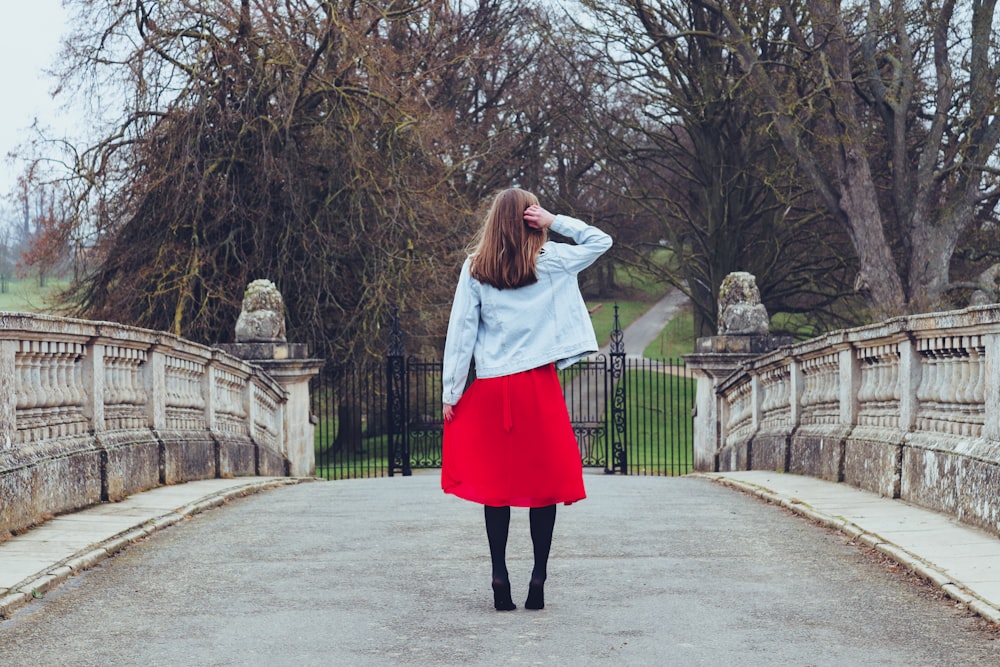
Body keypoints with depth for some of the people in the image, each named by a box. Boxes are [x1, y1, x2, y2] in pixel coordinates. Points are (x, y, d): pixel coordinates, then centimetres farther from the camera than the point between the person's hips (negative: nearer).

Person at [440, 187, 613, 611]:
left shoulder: (475, 269, 2)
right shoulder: (550, 261, 0)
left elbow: (461, 332, 1)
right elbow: (601, 241, 13)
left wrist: (450, 392, 4)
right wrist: (556, 221, 4)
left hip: (492, 389, 1)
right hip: (539, 385, -1)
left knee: (495, 483, 7)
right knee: (545, 481, 4)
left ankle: (500, 577, 2)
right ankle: (538, 579, 1)